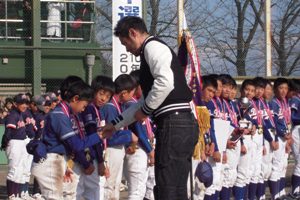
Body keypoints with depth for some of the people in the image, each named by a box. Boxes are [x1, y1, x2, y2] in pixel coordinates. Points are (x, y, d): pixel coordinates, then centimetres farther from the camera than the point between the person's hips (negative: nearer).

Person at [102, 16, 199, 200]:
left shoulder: (152, 46, -4)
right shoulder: (153, 51, 26)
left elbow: (165, 82, -23)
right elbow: (146, 100, 34)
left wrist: (145, 110, -9)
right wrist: (116, 124, 38)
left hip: (174, 125, -10)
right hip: (182, 124, 10)